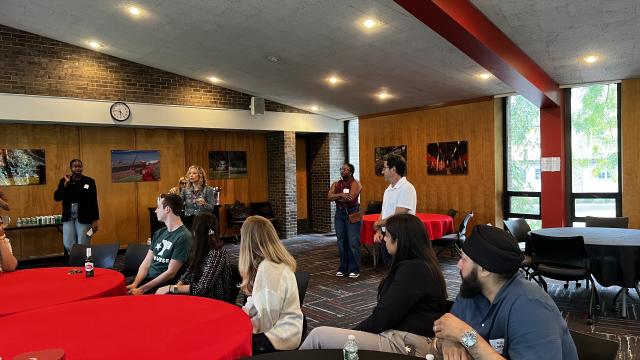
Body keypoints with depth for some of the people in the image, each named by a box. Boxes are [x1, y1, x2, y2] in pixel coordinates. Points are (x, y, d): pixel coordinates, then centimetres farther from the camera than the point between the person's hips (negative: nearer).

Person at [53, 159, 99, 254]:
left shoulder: (89, 181, -2)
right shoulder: (64, 181, 5)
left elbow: (94, 202, -2)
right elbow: (56, 197, -4)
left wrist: (95, 220, -5)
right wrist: (66, 183, -12)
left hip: (84, 218, -2)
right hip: (68, 218, 3)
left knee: (83, 246, 0)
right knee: (68, 245, 4)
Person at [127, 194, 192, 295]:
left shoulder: (183, 237, -16)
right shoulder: (159, 233, 11)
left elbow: (170, 273, -17)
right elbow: (146, 263, 9)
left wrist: (142, 289, -16)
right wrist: (135, 284, -7)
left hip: (164, 285, -7)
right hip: (148, 278, 8)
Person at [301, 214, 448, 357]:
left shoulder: (413, 269, -17)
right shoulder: (417, 265, 16)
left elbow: (383, 317, -17)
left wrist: (353, 333, -2)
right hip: (399, 336, 10)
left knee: (318, 335, -9)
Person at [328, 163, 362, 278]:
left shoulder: (355, 183, -4)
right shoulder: (336, 184, 13)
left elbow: (351, 197, -20)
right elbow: (329, 196, -3)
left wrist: (336, 198, -8)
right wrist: (341, 195, -18)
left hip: (352, 213, -5)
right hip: (339, 214, 5)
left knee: (353, 242, -5)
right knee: (341, 242, 8)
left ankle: (354, 269, 1)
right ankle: (343, 268, 17)